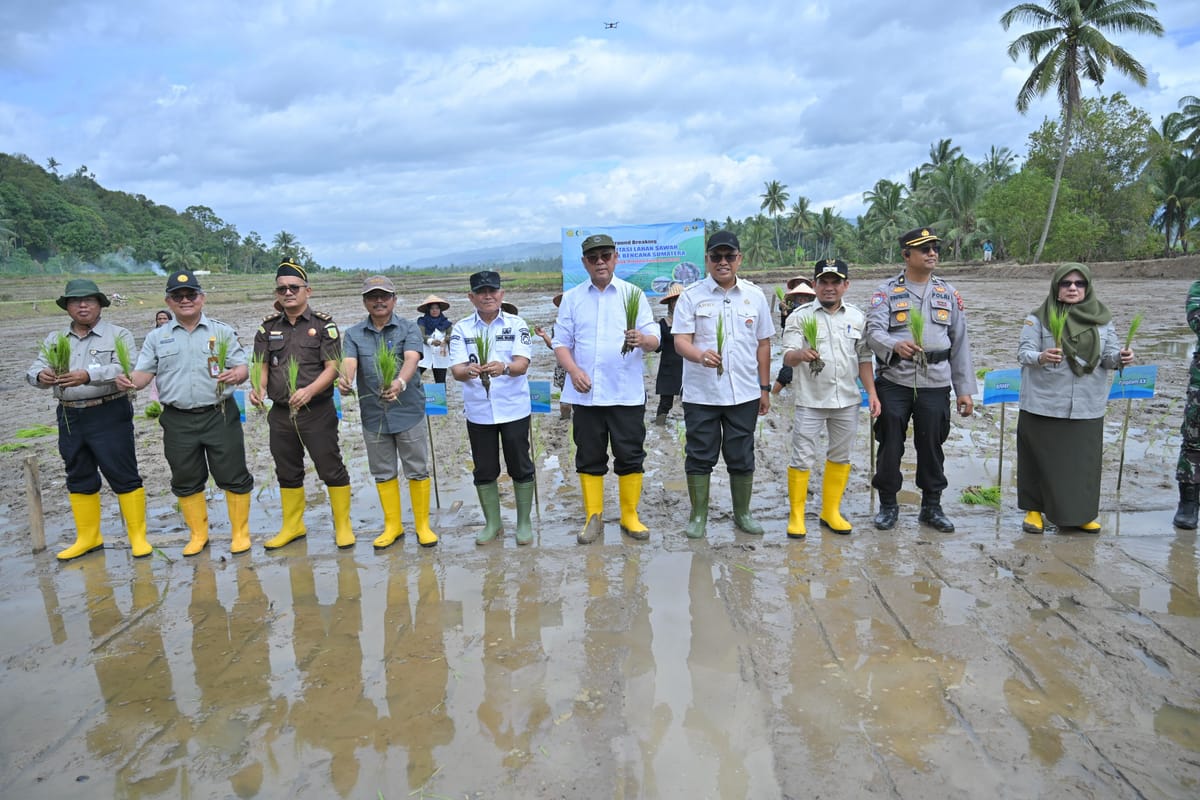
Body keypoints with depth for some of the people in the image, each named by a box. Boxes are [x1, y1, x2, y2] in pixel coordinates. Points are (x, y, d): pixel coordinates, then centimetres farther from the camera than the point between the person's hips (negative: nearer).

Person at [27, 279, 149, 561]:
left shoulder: (118, 335, -2)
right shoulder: (54, 340, 13)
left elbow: (124, 369, -18)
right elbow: (34, 370, 4)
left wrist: (88, 376, -33)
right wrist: (41, 376, -20)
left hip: (109, 414, -5)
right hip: (69, 417, 6)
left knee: (123, 476, -3)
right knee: (79, 478, 14)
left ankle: (138, 536, 7)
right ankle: (88, 537, 26)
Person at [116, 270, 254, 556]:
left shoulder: (222, 331, 4)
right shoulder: (157, 337, 9)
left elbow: (242, 367, 0)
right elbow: (144, 373, 6)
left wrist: (236, 374, -23)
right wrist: (129, 382, -16)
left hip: (219, 415, -2)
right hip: (178, 421, 3)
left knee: (233, 477, 1)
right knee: (186, 481, 12)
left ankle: (240, 532, 15)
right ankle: (198, 534, 27)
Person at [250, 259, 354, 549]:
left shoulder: (323, 324, -4)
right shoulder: (268, 327, 9)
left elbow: (332, 368, -10)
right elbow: (261, 365, 6)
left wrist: (309, 391, -27)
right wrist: (258, 387, -16)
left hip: (317, 411, -5)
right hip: (280, 413, 5)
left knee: (331, 469, 0)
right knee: (287, 472, 15)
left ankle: (343, 526, 13)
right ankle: (292, 526, 30)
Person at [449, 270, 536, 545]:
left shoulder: (516, 324, -1)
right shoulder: (461, 329, 2)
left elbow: (522, 363, -13)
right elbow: (456, 370, -7)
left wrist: (504, 367, -35)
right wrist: (471, 370, -30)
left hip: (514, 409, -1)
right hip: (478, 412, 2)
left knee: (521, 467, 7)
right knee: (484, 470, 10)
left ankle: (524, 522, 22)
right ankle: (492, 523, 26)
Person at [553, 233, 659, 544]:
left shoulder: (632, 294, 5)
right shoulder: (571, 298, 9)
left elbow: (653, 340, 0)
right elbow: (561, 343, 7)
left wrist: (642, 340, -24)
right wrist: (573, 370, -11)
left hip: (627, 393, -1)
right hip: (586, 393, 1)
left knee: (630, 456, 3)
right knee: (589, 458, 7)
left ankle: (630, 516, 17)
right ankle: (593, 517, 19)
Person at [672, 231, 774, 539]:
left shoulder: (755, 295, 7)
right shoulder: (692, 295, -1)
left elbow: (763, 344, 12)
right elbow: (681, 340, -8)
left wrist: (765, 388, 10)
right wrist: (699, 355, -30)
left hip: (744, 394, 2)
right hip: (701, 394, -2)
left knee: (742, 457, 11)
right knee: (700, 456, 5)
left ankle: (742, 513, 26)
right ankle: (698, 516, 18)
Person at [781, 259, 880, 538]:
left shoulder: (857, 317, 8)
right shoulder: (800, 316, -4)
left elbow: (864, 357, 12)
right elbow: (787, 357, -13)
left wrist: (872, 393, 5)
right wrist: (800, 354, -36)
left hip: (847, 400, 4)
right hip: (810, 400, -4)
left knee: (840, 457, 12)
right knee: (802, 459, -1)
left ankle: (831, 511, 25)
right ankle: (796, 515, 11)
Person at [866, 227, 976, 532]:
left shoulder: (948, 294, 12)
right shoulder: (886, 292, 2)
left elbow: (960, 343, 12)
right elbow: (874, 331, -12)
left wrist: (965, 389, 7)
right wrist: (896, 345, -35)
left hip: (935, 383, 3)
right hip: (894, 381, -2)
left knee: (931, 445, 9)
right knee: (890, 444, 3)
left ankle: (932, 506, 25)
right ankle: (888, 504, 19)